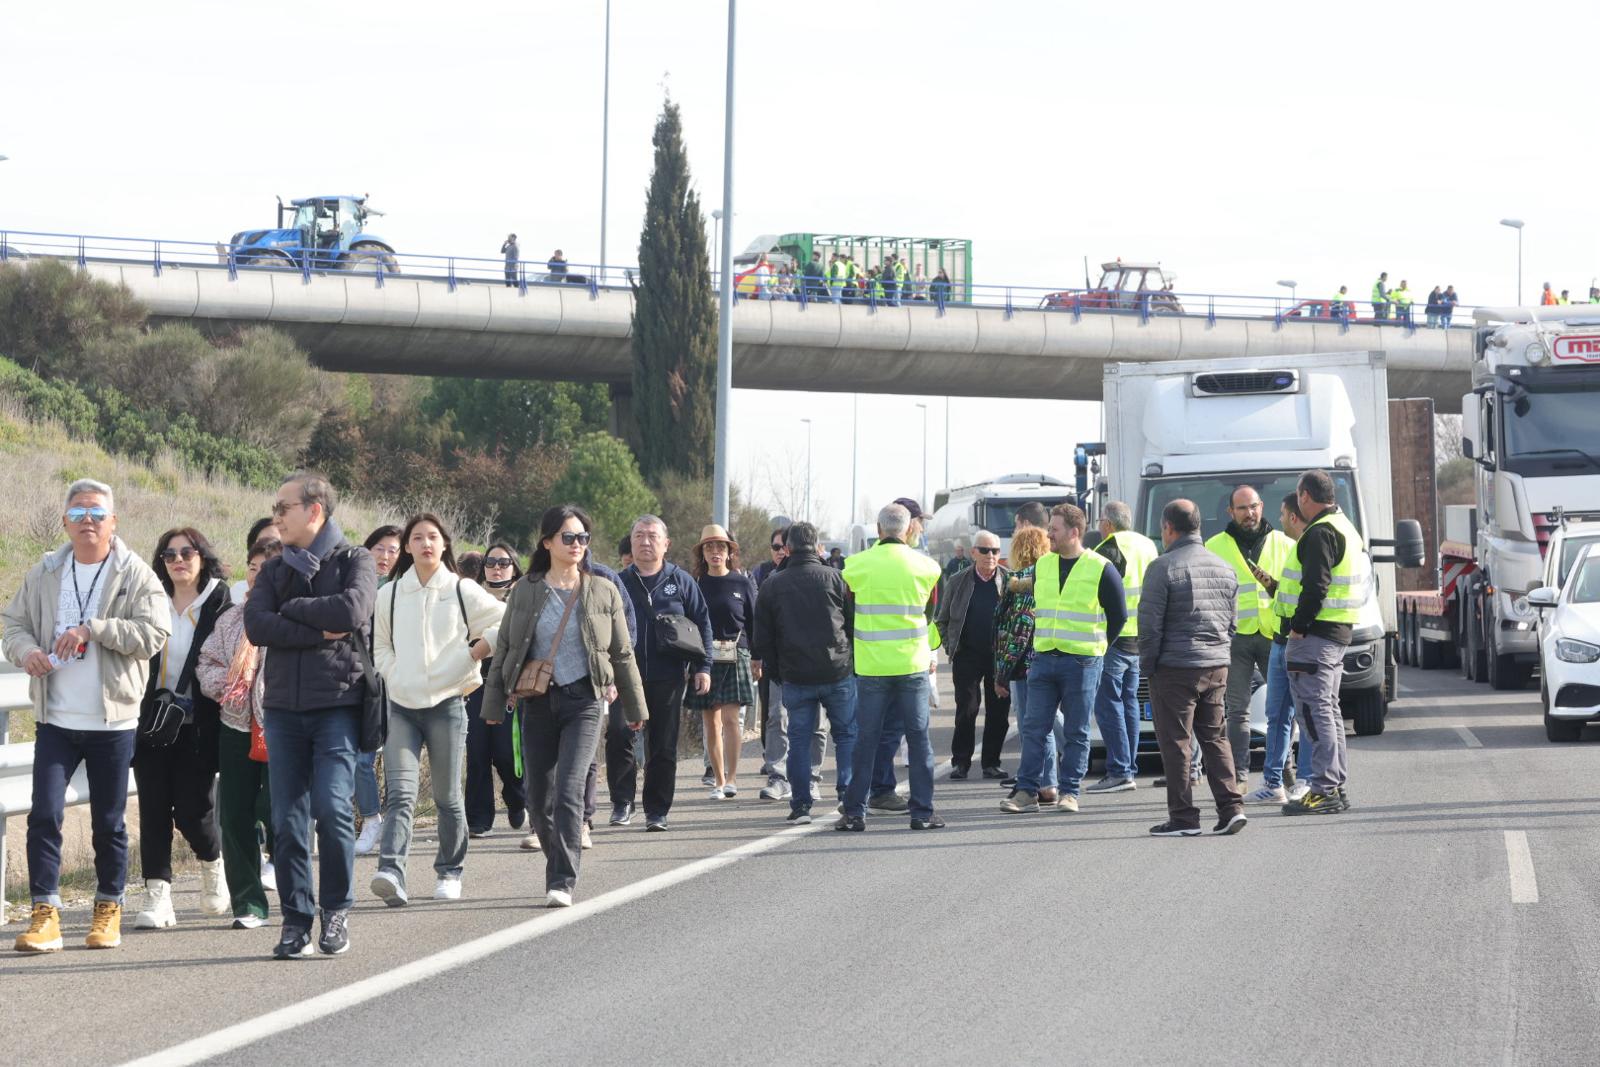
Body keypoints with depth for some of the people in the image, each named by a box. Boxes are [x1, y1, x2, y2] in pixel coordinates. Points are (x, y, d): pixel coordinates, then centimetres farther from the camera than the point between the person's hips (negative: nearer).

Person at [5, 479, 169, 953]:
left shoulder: (137, 576, -2)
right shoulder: (44, 575, 9)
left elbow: (152, 634, -13)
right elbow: (14, 622, 14)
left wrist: (91, 629, -20)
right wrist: (26, 650, -9)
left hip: (113, 721, -2)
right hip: (55, 719, 2)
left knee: (109, 823, 8)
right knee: (44, 815, -9)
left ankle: (108, 909, 22)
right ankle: (45, 914, -6)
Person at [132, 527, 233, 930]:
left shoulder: (220, 606, 0)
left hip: (198, 726, -3)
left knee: (192, 810, -4)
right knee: (154, 809, -4)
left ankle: (212, 863, 28)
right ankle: (157, 895, -2)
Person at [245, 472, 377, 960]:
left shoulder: (354, 561, 4)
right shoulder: (275, 570, 16)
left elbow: (351, 611, -16)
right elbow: (255, 624, -2)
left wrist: (291, 609, -4)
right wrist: (318, 632, -11)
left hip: (337, 703, -4)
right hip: (283, 705, 4)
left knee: (332, 808, -14)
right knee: (287, 820, 0)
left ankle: (336, 909, 3)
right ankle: (296, 919, 7)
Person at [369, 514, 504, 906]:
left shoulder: (462, 591, 1)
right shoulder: (390, 594, 10)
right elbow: (379, 645, 21)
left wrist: (472, 655, -3)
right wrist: (394, 675, 5)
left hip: (447, 704, -1)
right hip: (402, 705, 1)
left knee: (448, 797, 5)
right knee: (399, 793, -14)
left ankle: (449, 871, 21)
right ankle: (391, 873, -27)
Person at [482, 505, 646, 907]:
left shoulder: (603, 592, 4)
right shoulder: (525, 591, 5)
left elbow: (623, 655, 10)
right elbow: (504, 649, 9)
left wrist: (636, 708, 12)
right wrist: (493, 704, 6)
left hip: (583, 700, -2)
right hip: (537, 703, 2)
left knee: (568, 792, -15)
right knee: (539, 799, 5)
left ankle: (563, 882, -16)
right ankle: (559, 868, 25)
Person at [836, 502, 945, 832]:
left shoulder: (856, 566, -4)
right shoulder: (925, 567, -2)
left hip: (870, 666, 0)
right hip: (913, 665, 0)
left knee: (866, 739, 5)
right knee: (918, 737, 5)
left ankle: (855, 812, 5)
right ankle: (923, 811, 5)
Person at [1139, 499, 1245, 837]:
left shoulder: (1163, 568, -10)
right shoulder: (1223, 567, 12)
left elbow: (1150, 623, -11)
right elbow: (1231, 622, 16)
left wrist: (1147, 666, -2)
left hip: (1175, 669, -6)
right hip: (1216, 668, 6)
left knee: (1177, 743, -1)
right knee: (1214, 737, 13)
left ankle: (1183, 817, 0)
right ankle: (1231, 807, 5)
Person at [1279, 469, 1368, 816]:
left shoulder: (1320, 533, -15)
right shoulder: (1345, 529, 19)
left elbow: (1316, 586, -23)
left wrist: (1298, 626, -17)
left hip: (1316, 633, -11)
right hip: (1339, 632, 11)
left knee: (1315, 709, -10)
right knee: (1328, 708, 16)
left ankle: (1325, 790, -13)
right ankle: (1336, 786, 20)